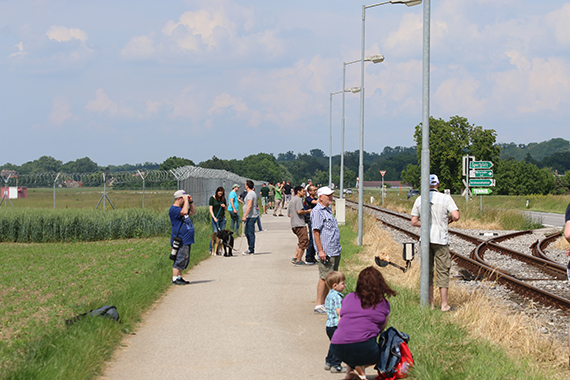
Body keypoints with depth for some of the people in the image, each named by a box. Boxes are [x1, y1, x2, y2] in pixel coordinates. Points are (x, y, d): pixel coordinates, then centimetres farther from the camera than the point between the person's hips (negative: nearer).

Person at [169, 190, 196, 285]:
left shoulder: (181, 208, 19)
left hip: (186, 240, 10)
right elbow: (184, 212, -30)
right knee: (179, 259, -10)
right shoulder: (174, 209, -13)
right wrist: (186, 201, -19)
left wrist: (191, 201, 16)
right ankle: (175, 279, -8)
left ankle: (179, 277, 19)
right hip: (180, 240, -10)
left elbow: (193, 212, 29)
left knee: (185, 259, 13)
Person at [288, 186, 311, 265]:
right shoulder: (298, 199, -8)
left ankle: (295, 258, 14)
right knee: (304, 242, -5)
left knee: (301, 242, 19)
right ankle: (298, 261, -2)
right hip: (300, 224, -10)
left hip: (293, 225, 10)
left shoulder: (292, 200, 22)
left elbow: (288, 214, 25)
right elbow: (299, 211, -22)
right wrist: (307, 211, -6)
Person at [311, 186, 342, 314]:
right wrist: (321, 250, -22)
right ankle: (319, 306, -4)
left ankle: (325, 303, 18)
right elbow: (316, 232, -17)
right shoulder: (317, 211, -11)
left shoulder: (328, 210, 18)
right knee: (324, 278, -8)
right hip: (326, 252, -9)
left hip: (335, 251, 9)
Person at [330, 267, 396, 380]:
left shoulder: (348, 298, 15)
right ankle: (361, 366, -1)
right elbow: (382, 328, 19)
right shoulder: (383, 304, 8)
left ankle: (351, 367, 10)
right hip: (363, 348, -5)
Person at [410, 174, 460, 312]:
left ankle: (430, 304, 11)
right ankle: (444, 305, 1)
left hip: (425, 239, 3)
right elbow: (456, 216, -16)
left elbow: (414, 222, 4)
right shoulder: (446, 198, -6)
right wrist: (449, 219, 5)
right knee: (443, 272, 1)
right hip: (440, 240, -3)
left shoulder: (419, 199, 4)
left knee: (427, 271, 10)